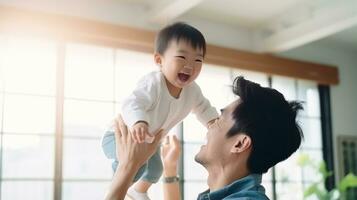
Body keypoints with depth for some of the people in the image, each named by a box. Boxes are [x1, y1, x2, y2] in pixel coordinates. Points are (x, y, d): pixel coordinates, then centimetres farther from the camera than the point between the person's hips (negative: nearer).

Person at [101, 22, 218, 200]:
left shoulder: (192, 91, -15)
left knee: (155, 169, 28)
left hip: (149, 141, 8)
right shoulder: (153, 84, -40)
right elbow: (132, 104, -54)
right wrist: (138, 122, -75)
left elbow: (203, 108, 4)